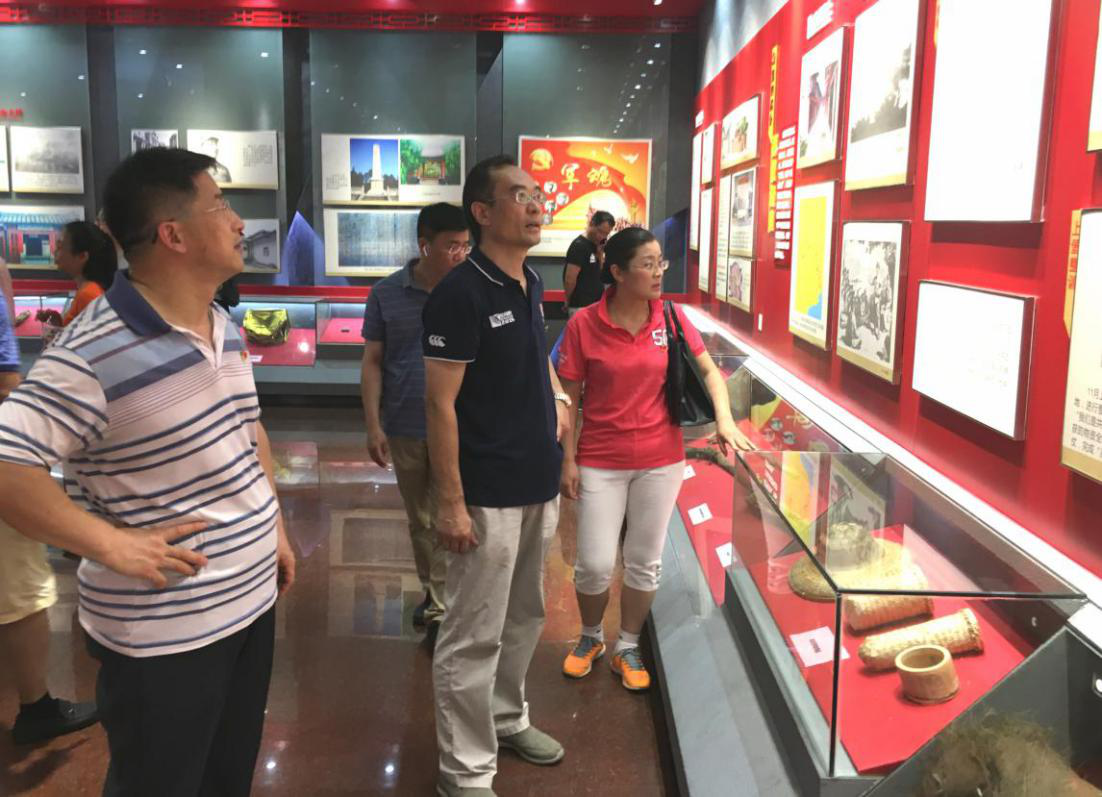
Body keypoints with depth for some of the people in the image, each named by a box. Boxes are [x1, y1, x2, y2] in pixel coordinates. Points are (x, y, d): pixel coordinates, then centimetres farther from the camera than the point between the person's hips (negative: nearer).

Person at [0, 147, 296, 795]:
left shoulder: (226, 329, 6)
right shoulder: (95, 353, -23)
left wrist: (275, 527, 14)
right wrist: (113, 545, -25)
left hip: (252, 598, 8)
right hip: (163, 635, -8)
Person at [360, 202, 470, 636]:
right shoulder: (386, 294, -2)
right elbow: (372, 362, 2)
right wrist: (373, 426, -4)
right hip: (404, 429, 2)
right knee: (420, 520, 17)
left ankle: (441, 611, 12)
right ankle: (431, 591, 35)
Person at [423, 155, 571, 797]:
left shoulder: (531, 284, 8)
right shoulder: (461, 293, -16)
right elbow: (440, 404, -17)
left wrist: (556, 396, 11)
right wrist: (452, 503, -19)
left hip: (539, 485, 8)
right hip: (488, 494, -8)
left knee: (525, 616, 21)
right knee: (475, 635, 3)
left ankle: (507, 718, 41)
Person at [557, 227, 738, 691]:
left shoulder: (671, 318, -3)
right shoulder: (583, 325, -10)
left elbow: (709, 371, 6)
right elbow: (569, 398, -4)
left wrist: (724, 418, -10)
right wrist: (568, 460, -7)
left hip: (660, 460, 2)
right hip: (600, 462, -2)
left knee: (644, 563, 11)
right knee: (595, 565, 0)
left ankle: (628, 648, 32)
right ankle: (591, 637, 31)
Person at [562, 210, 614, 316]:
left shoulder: (596, 245, 10)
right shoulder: (579, 246, -15)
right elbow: (569, 279, -16)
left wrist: (600, 255, -2)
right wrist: (568, 302, -2)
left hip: (596, 304, 9)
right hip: (580, 306, -9)